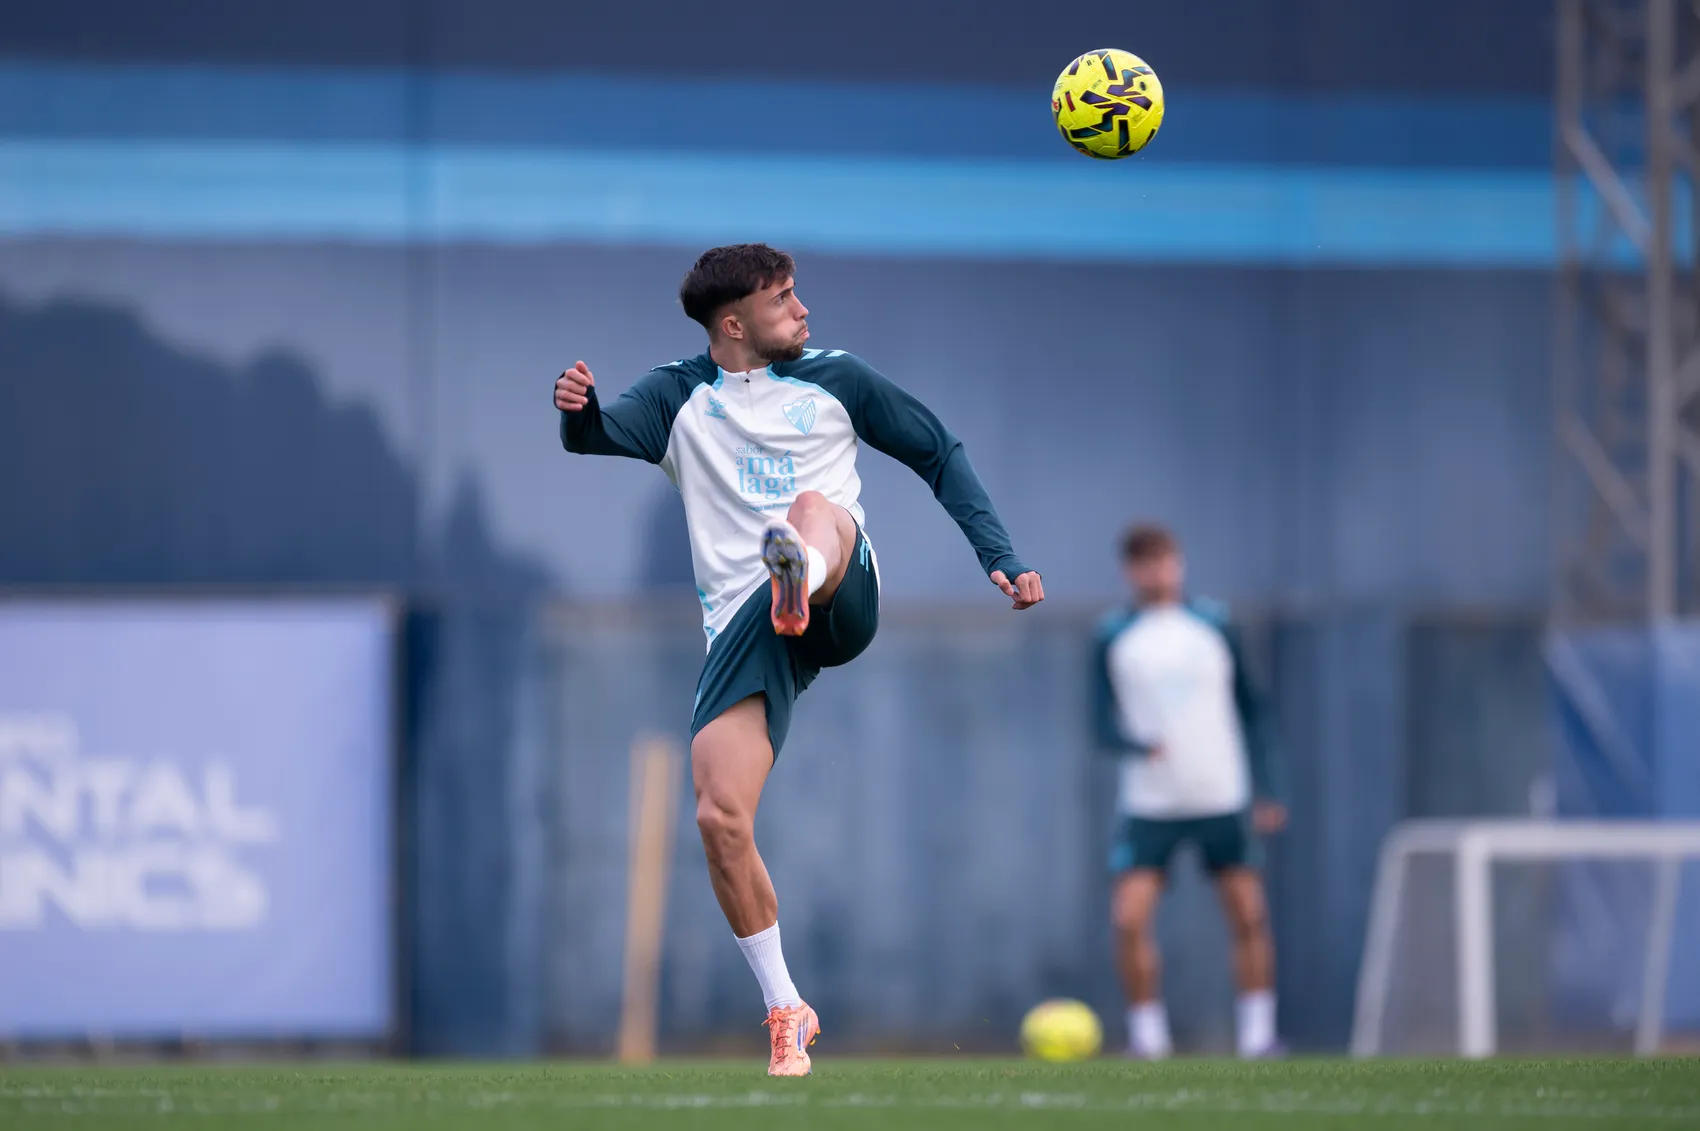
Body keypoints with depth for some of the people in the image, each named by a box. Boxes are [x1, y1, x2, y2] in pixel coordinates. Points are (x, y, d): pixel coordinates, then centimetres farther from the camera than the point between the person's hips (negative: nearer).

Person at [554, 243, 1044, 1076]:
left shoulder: (835, 379, 16)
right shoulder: (680, 399, 13)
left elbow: (939, 453, 22)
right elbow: (600, 435, -6)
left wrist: (999, 557, 11)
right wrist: (577, 409, -30)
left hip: (845, 599, -1)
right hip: (741, 626, 1)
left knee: (815, 506, -35)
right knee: (720, 820, -14)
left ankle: (801, 579, -74)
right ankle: (787, 1013, 3)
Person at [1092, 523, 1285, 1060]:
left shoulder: (1214, 625, 6)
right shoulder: (1114, 636, 3)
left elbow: (1250, 709, 11)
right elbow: (1103, 720, -1)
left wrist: (1266, 788, 5)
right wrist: (1141, 746, -23)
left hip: (1222, 798, 1)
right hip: (1149, 806, -1)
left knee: (1249, 915, -3)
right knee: (1130, 918, -12)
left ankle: (1258, 1034, 7)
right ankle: (1147, 1034, 0)